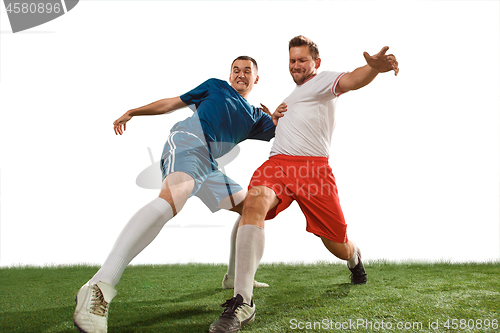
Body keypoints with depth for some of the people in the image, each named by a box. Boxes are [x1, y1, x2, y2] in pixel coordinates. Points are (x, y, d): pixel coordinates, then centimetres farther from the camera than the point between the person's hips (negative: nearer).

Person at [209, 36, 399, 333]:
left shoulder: (323, 80, 8)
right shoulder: (294, 94, 32)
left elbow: (350, 80, -16)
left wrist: (374, 67, -39)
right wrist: (277, 116, 27)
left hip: (313, 167, -5)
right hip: (278, 163, 5)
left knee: (338, 246, 2)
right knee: (254, 203, -29)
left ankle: (355, 258, 44)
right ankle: (243, 302, -36)